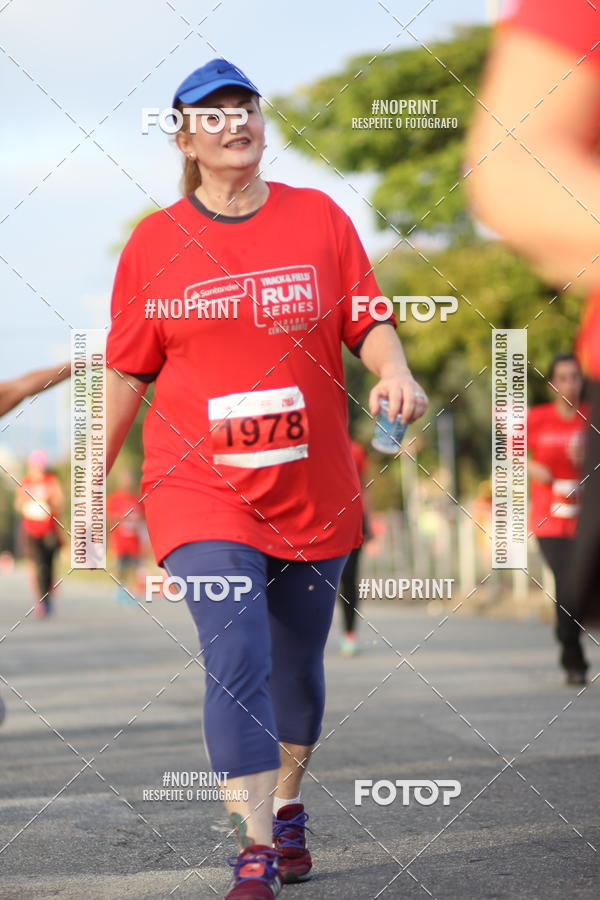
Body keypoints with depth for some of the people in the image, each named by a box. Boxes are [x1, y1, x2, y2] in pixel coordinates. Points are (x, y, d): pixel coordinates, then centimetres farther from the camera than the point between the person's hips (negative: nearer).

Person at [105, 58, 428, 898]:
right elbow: (128, 371, 6)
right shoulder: (155, 242, 0)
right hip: (200, 486, -2)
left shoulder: (320, 217, 2)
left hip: (315, 490, 2)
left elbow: (369, 322, 3)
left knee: (298, 663, 15)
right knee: (235, 655, -17)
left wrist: (395, 371, -19)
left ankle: (287, 809, 39)